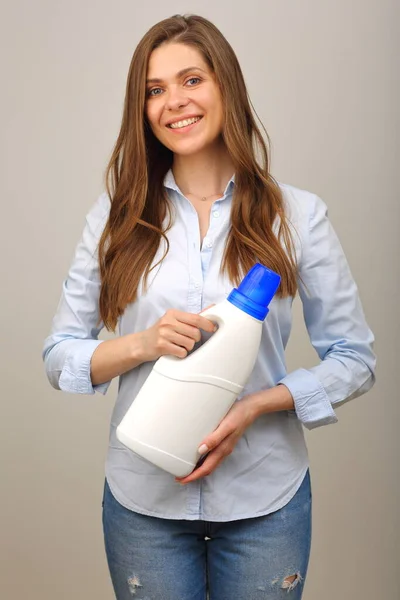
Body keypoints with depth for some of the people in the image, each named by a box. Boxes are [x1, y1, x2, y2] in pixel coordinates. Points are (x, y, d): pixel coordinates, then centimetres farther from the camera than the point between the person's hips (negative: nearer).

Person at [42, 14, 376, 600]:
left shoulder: (298, 214, -5)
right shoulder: (115, 216, -1)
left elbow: (355, 358, -1)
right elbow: (59, 355, 0)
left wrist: (256, 405, -16)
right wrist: (142, 344, -18)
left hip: (265, 499, 0)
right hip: (143, 498, 1)